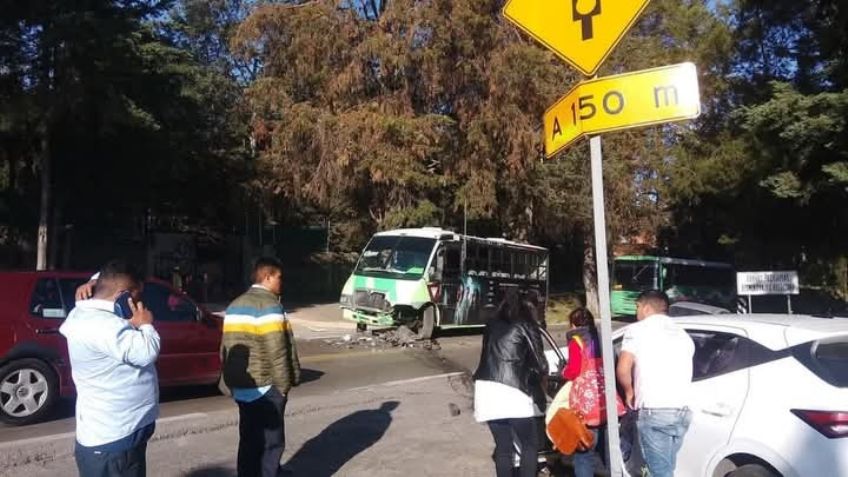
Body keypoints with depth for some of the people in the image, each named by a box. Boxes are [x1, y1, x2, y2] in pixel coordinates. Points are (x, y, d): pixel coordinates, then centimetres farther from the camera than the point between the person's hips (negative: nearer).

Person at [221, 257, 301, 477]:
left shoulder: (234, 306, 12)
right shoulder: (270, 306, -15)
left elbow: (226, 348, 15)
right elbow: (276, 351, -19)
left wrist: (230, 381, 20)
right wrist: (284, 385, -10)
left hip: (241, 387, 8)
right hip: (266, 387, -8)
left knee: (249, 440, 16)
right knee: (271, 441, 1)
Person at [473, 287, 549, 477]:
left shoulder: (492, 324, 20)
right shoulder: (526, 326, 7)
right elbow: (539, 362, 6)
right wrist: (542, 375, 28)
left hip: (486, 389, 5)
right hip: (512, 391, -5)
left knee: (503, 447, 13)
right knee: (530, 445, 10)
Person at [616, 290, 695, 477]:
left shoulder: (637, 329, 1)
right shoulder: (682, 334, 20)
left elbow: (623, 369, -11)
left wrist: (629, 392, 7)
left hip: (654, 412, -7)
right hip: (681, 410, 7)